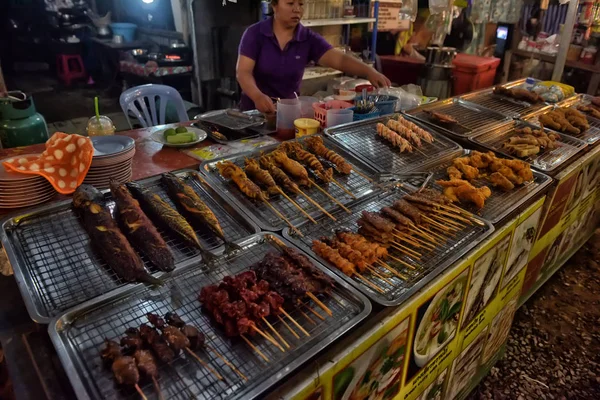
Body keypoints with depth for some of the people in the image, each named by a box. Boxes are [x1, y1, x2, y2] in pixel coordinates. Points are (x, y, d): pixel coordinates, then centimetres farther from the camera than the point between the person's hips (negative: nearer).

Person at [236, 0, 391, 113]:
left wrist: (369, 71, -34)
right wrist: (257, 96, -38)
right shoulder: (255, 33, -9)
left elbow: (340, 59, -16)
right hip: (255, 109, -2)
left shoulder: (309, 38, -4)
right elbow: (243, 72, -17)